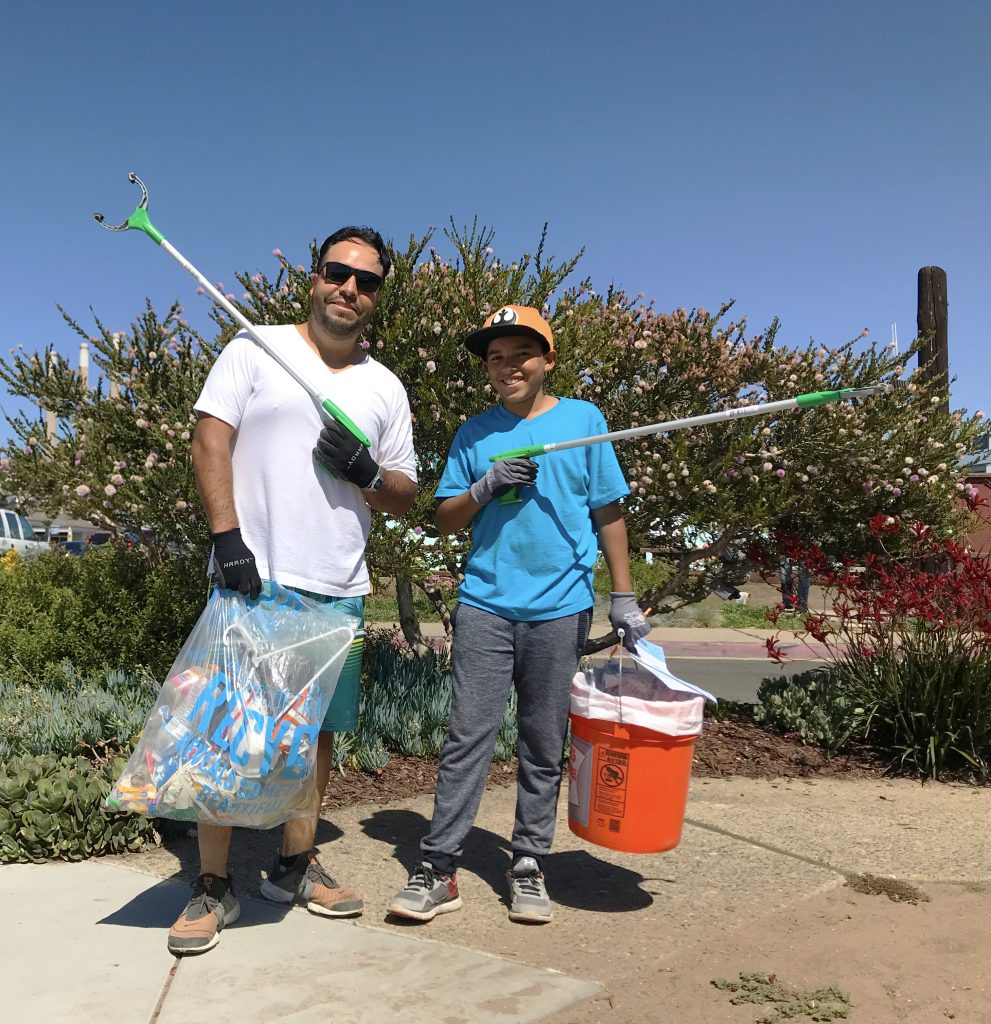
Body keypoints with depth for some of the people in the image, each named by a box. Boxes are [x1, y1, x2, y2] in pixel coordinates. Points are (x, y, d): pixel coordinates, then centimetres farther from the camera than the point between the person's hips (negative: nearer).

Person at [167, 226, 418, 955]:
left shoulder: (385, 389, 13)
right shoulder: (256, 350, 4)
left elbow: (406, 497, 13)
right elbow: (211, 440, -5)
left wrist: (365, 473, -9)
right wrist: (227, 537, -16)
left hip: (338, 591, 4)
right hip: (252, 576, -3)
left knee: (318, 730, 11)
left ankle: (294, 866, 27)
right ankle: (214, 886, 13)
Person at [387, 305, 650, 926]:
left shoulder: (584, 420, 5)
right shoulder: (474, 434, 10)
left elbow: (609, 514, 6)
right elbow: (446, 521, 10)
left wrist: (625, 600, 3)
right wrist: (487, 486, -9)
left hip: (560, 608, -1)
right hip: (486, 603, 1)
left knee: (545, 746, 7)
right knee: (468, 737, -1)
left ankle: (529, 867, 20)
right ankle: (439, 868, 7)